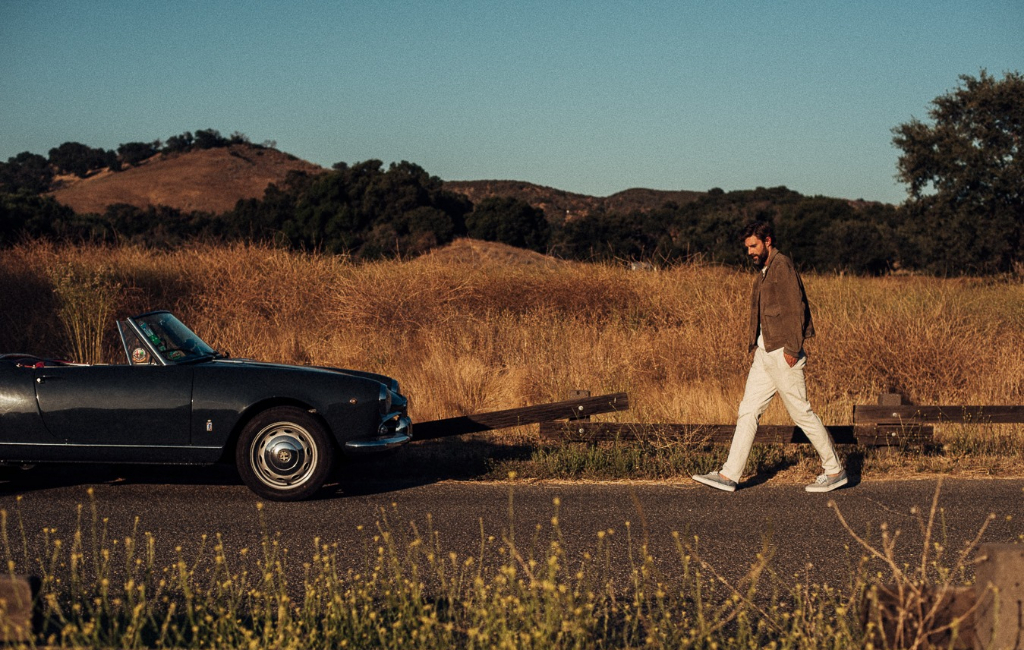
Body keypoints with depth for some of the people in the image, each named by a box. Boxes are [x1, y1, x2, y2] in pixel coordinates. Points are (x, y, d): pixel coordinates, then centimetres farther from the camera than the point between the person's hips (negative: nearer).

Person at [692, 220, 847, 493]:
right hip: (764, 354, 9)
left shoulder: (782, 265, -11)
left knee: (801, 412, -2)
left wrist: (792, 348, -21)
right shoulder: (764, 273, 17)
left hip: (783, 354, -9)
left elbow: (795, 308, -18)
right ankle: (729, 475, 5)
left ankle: (835, 471, 10)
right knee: (748, 410, 5)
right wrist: (755, 347, 15)